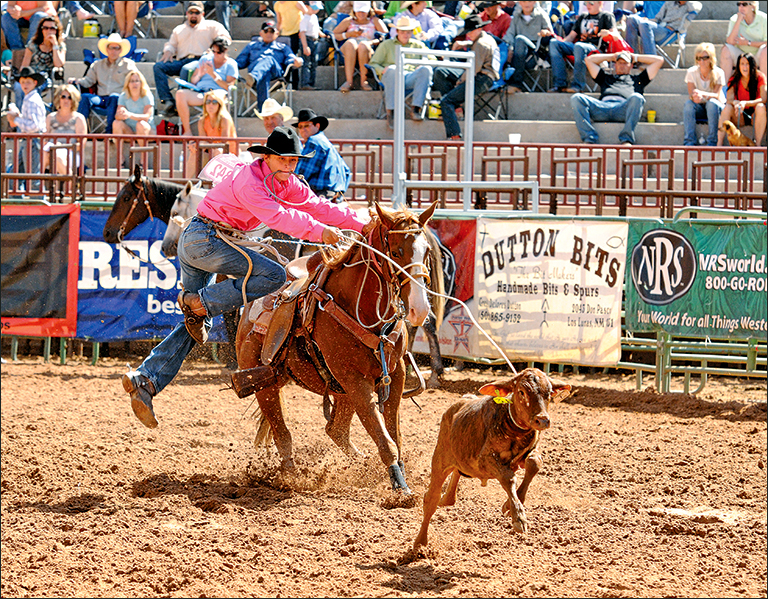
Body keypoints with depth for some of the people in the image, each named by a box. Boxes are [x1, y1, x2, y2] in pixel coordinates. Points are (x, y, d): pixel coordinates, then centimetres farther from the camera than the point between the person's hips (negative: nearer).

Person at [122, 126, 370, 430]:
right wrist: (318, 231, -36)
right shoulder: (248, 178, -20)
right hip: (204, 237, -10)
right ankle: (197, 303, -13)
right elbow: (276, 216, -32)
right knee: (274, 275, -17)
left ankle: (145, 379, 1)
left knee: (193, 326, 9)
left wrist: (363, 224, 0)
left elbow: (320, 207, 8)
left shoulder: (287, 185, 8)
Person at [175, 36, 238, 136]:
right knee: (180, 93, -29)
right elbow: (193, 81, 21)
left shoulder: (231, 64, 11)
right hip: (199, 92, 3)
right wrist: (199, 75, -1)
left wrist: (213, 74, -7)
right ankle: (187, 132, -27)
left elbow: (227, 87, -1)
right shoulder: (205, 59, 22)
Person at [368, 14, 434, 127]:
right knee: (392, 69, -40)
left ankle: (416, 109, -38)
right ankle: (391, 113, -44)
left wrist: (422, 66, -2)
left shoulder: (418, 45, 28)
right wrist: (382, 70, -5)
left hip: (411, 77, 2)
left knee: (426, 70, -31)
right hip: (390, 77, -2)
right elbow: (373, 64, 18)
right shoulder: (386, 45, 24)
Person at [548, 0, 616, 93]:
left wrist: (607, 33, -26)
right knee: (554, 43, -18)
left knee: (579, 46, -41)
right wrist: (562, 42, 6)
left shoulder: (607, 16, 13)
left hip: (595, 46, -6)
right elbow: (572, 36, 27)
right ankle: (560, 84, -28)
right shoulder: (582, 17, 30)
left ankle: (577, 85, -41)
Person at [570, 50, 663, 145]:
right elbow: (589, 59, 46)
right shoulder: (606, 77, 43)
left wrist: (635, 57, 47)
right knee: (576, 98, -25)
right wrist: (612, 56, 50)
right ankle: (589, 140, -38)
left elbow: (659, 60, 42)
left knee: (636, 98, -37)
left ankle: (627, 140, -45)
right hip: (603, 106, 2)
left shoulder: (637, 79, 39)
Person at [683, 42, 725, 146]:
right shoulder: (692, 72, -5)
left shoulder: (718, 73, -12)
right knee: (688, 103, -30)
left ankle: (712, 142, -35)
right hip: (699, 108, 2)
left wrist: (702, 94, -42)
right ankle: (689, 142, -32)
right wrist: (695, 97, -38)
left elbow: (717, 95, -21)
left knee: (712, 103, -36)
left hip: (717, 107, -2)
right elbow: (691, 94, -12)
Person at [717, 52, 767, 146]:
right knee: (727, 107, -26)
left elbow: (763, 99, -17)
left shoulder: (760, 77, -8)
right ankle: (719, 144, -33)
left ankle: (757, 144, -35)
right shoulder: (734, 80, 0)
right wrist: (735, 102, -34)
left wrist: (745, 103, -32)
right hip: (739, 116, 2)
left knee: (760, 107, -32)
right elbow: (729, 99, -9)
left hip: (755, 115, -2)